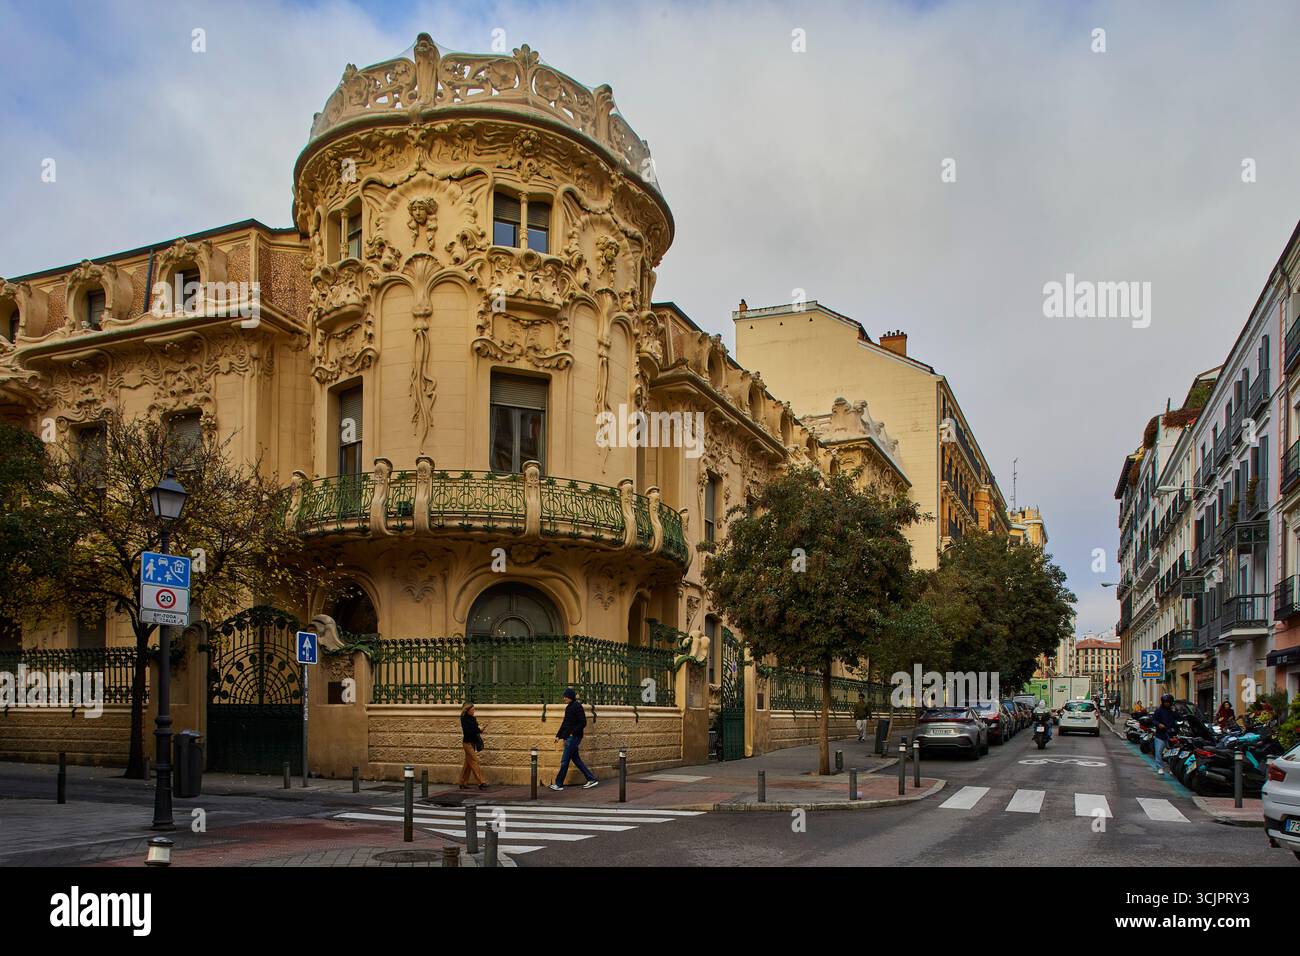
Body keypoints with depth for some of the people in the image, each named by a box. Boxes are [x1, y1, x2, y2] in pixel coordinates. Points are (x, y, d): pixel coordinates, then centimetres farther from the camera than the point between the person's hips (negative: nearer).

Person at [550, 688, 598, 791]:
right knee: (575, 759, 12)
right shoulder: (568, 707, 13)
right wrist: (558, 735, 17)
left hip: (574, 737, -9)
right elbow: (565, 723, 20)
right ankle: (591, 779, 17)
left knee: (564, 761, -3)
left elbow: (583, 723, -16)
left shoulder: (577, 707, -13)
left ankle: (559, 784, 5)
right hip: (568, 737, 9)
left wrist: (573, 732, -19)